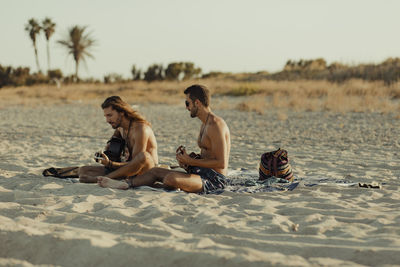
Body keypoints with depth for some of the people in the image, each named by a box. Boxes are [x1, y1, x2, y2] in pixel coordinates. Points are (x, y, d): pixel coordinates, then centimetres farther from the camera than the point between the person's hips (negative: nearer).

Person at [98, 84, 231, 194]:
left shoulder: (216, 124, -16)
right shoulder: (205, 124, 18)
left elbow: (221, 163, -21)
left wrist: (191, 161, -15)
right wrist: (186, 159, 4)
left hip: (214, 180, -11)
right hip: (202, 174, 11)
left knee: (172, 178, -31)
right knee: (156, 171, 10)